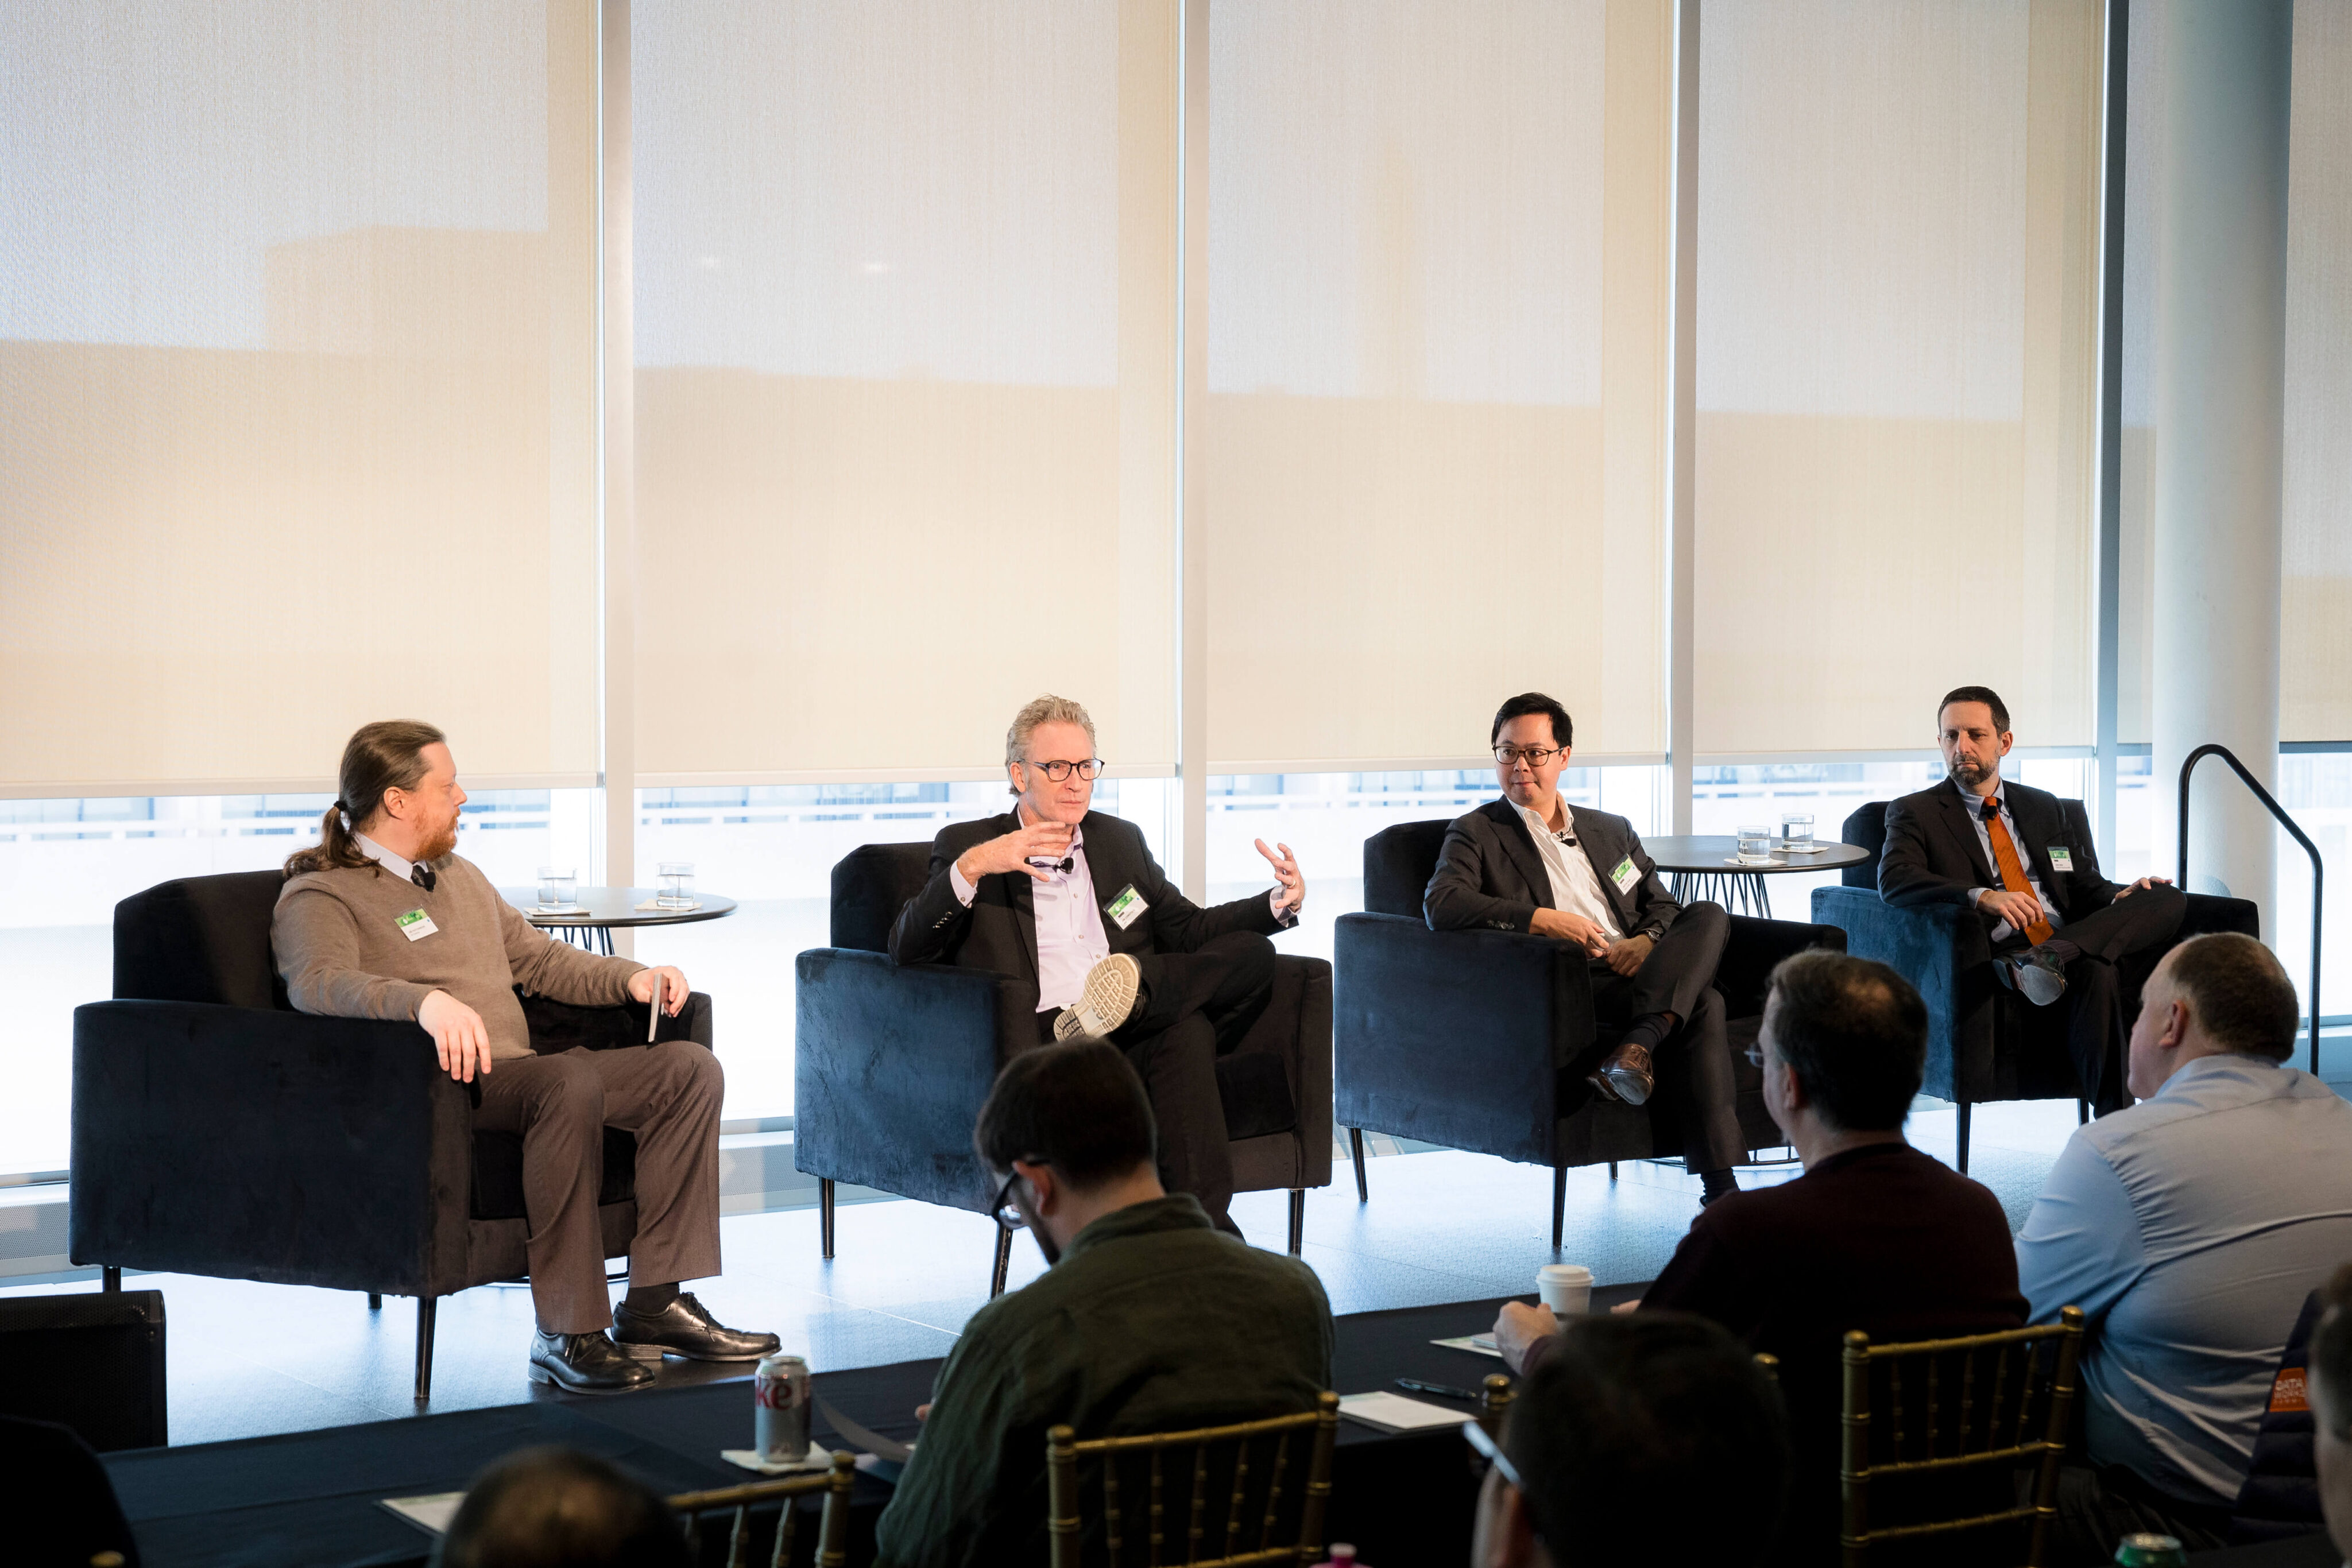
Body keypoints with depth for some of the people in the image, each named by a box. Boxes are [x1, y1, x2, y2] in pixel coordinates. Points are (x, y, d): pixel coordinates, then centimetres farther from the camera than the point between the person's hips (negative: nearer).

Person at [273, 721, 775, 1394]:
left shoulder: (461, 876, 27)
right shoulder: (319, 897, -2)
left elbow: (539, 958, 33)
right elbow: (319, 983, -24)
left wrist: (630, 978, 14)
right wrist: (426, 1001, -42)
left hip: (520, 1079, 9)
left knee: (690, 1069, -7)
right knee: (569, 1078, -37)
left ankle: (656, 1301, -11)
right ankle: (567, 1333, -34)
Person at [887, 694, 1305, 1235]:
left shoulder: (1120, 840, 25)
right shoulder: (967, 846, 10)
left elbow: (1189, 928, 29)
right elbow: (907, 951, -3)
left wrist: (1282, 903, 10)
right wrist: (971, 868, -19)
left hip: (1130, 1038, 5)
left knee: (1252, 956, -23)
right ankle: (1206, 1223, -39)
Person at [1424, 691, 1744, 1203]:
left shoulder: (1613, 832, 29)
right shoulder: (1476, 833, 11)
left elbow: (1662, 905, 24)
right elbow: (1441, 905, -9)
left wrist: (1648, 941, -3)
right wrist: (1542, 920, -19)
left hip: (1635, 976, 5)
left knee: (1709, 915, -27)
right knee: (1704, 1005, -29)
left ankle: (1637, 1045, -43)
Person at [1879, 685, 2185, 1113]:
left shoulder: (2046, 808, 28)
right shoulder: (1915, 813, 10)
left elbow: (2084, 886, 27)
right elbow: (1895, 881, -9)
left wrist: (2119, 898, 0)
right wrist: (1982, 896, -26)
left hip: (2068, 943, 6)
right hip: (1994, 959, -6)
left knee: (2169, 900, -20)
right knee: (2094, 974, -37)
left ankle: (2052, 959, -40)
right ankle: (2114, 1123, -43)